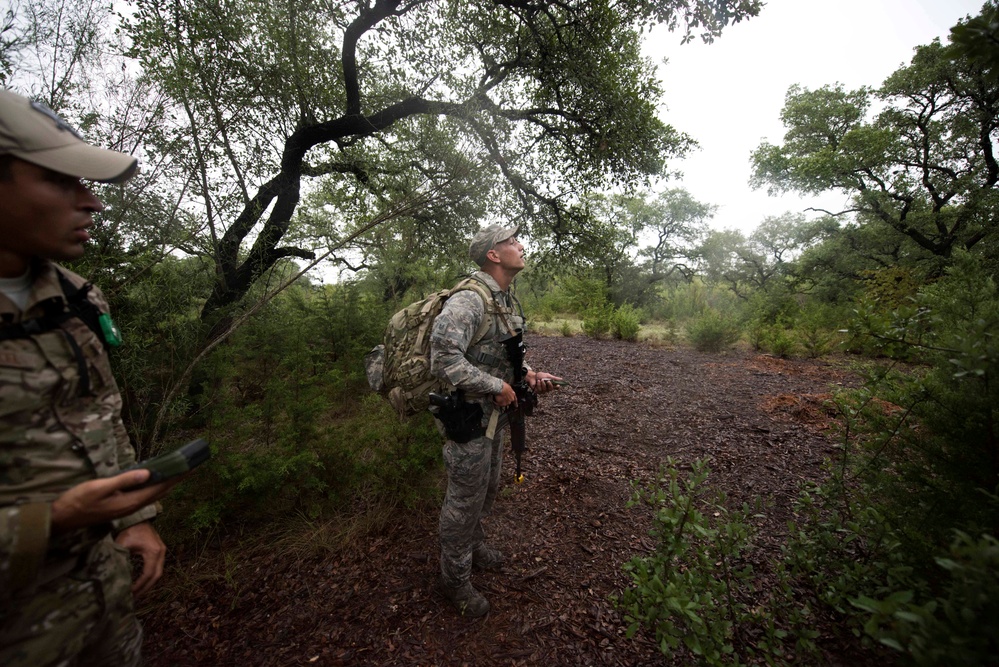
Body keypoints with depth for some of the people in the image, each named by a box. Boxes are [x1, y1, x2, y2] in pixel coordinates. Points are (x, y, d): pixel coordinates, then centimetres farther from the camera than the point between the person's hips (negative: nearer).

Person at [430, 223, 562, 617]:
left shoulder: (508, 302, 8)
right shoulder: (467, 301, -23)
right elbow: (443, 359, -32)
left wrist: (529, 375, -1)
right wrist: (497, 387, -24)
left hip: (495, 413, 9)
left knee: (488, 488, 26)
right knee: (465, 499, 9)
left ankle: (472, 543, 52)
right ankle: (455, 578, 34)